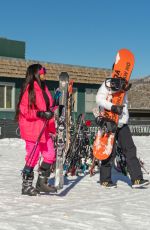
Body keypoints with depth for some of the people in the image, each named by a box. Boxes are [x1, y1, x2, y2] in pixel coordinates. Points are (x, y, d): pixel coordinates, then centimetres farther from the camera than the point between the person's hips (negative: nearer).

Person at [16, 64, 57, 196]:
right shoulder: (29, 88, -11)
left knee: (50, 155, 8)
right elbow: (25, 110, -17)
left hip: (43, 129, 9)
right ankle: (27, 186, 10)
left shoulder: (43, 88, 15)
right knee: (33, 158, -4)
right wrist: (41, 113, -25)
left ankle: (42, 183, 21)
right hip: (32, 128, -9)